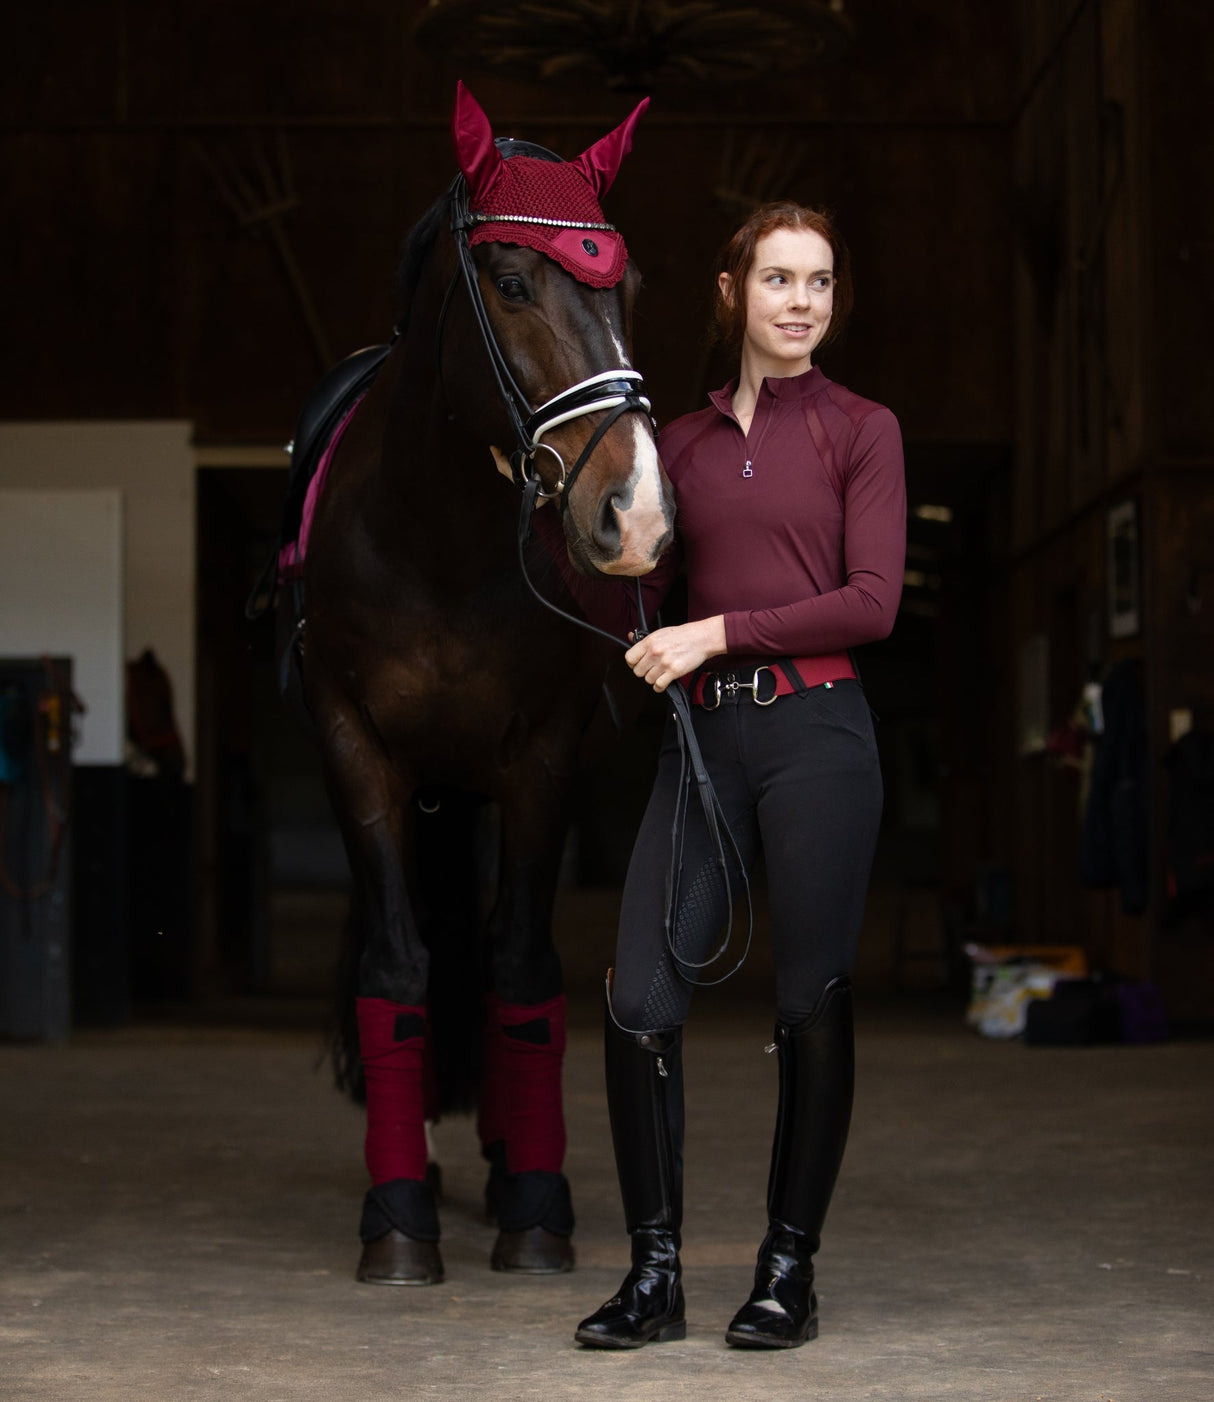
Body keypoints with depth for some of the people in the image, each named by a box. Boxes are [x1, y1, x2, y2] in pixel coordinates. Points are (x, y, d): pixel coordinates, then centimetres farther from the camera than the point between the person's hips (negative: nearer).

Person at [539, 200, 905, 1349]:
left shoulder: (860, 431, 3)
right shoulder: (685, 442, 14)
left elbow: (872, 600, -8)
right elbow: (621, 602, 12)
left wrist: (721, 629, -12)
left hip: (816, 733, -3)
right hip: (703, 738, 3)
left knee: (811, 1005, 2)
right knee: (640, 1003, -5)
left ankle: (790, 1267, 14)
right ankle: (655, 1272, 5)